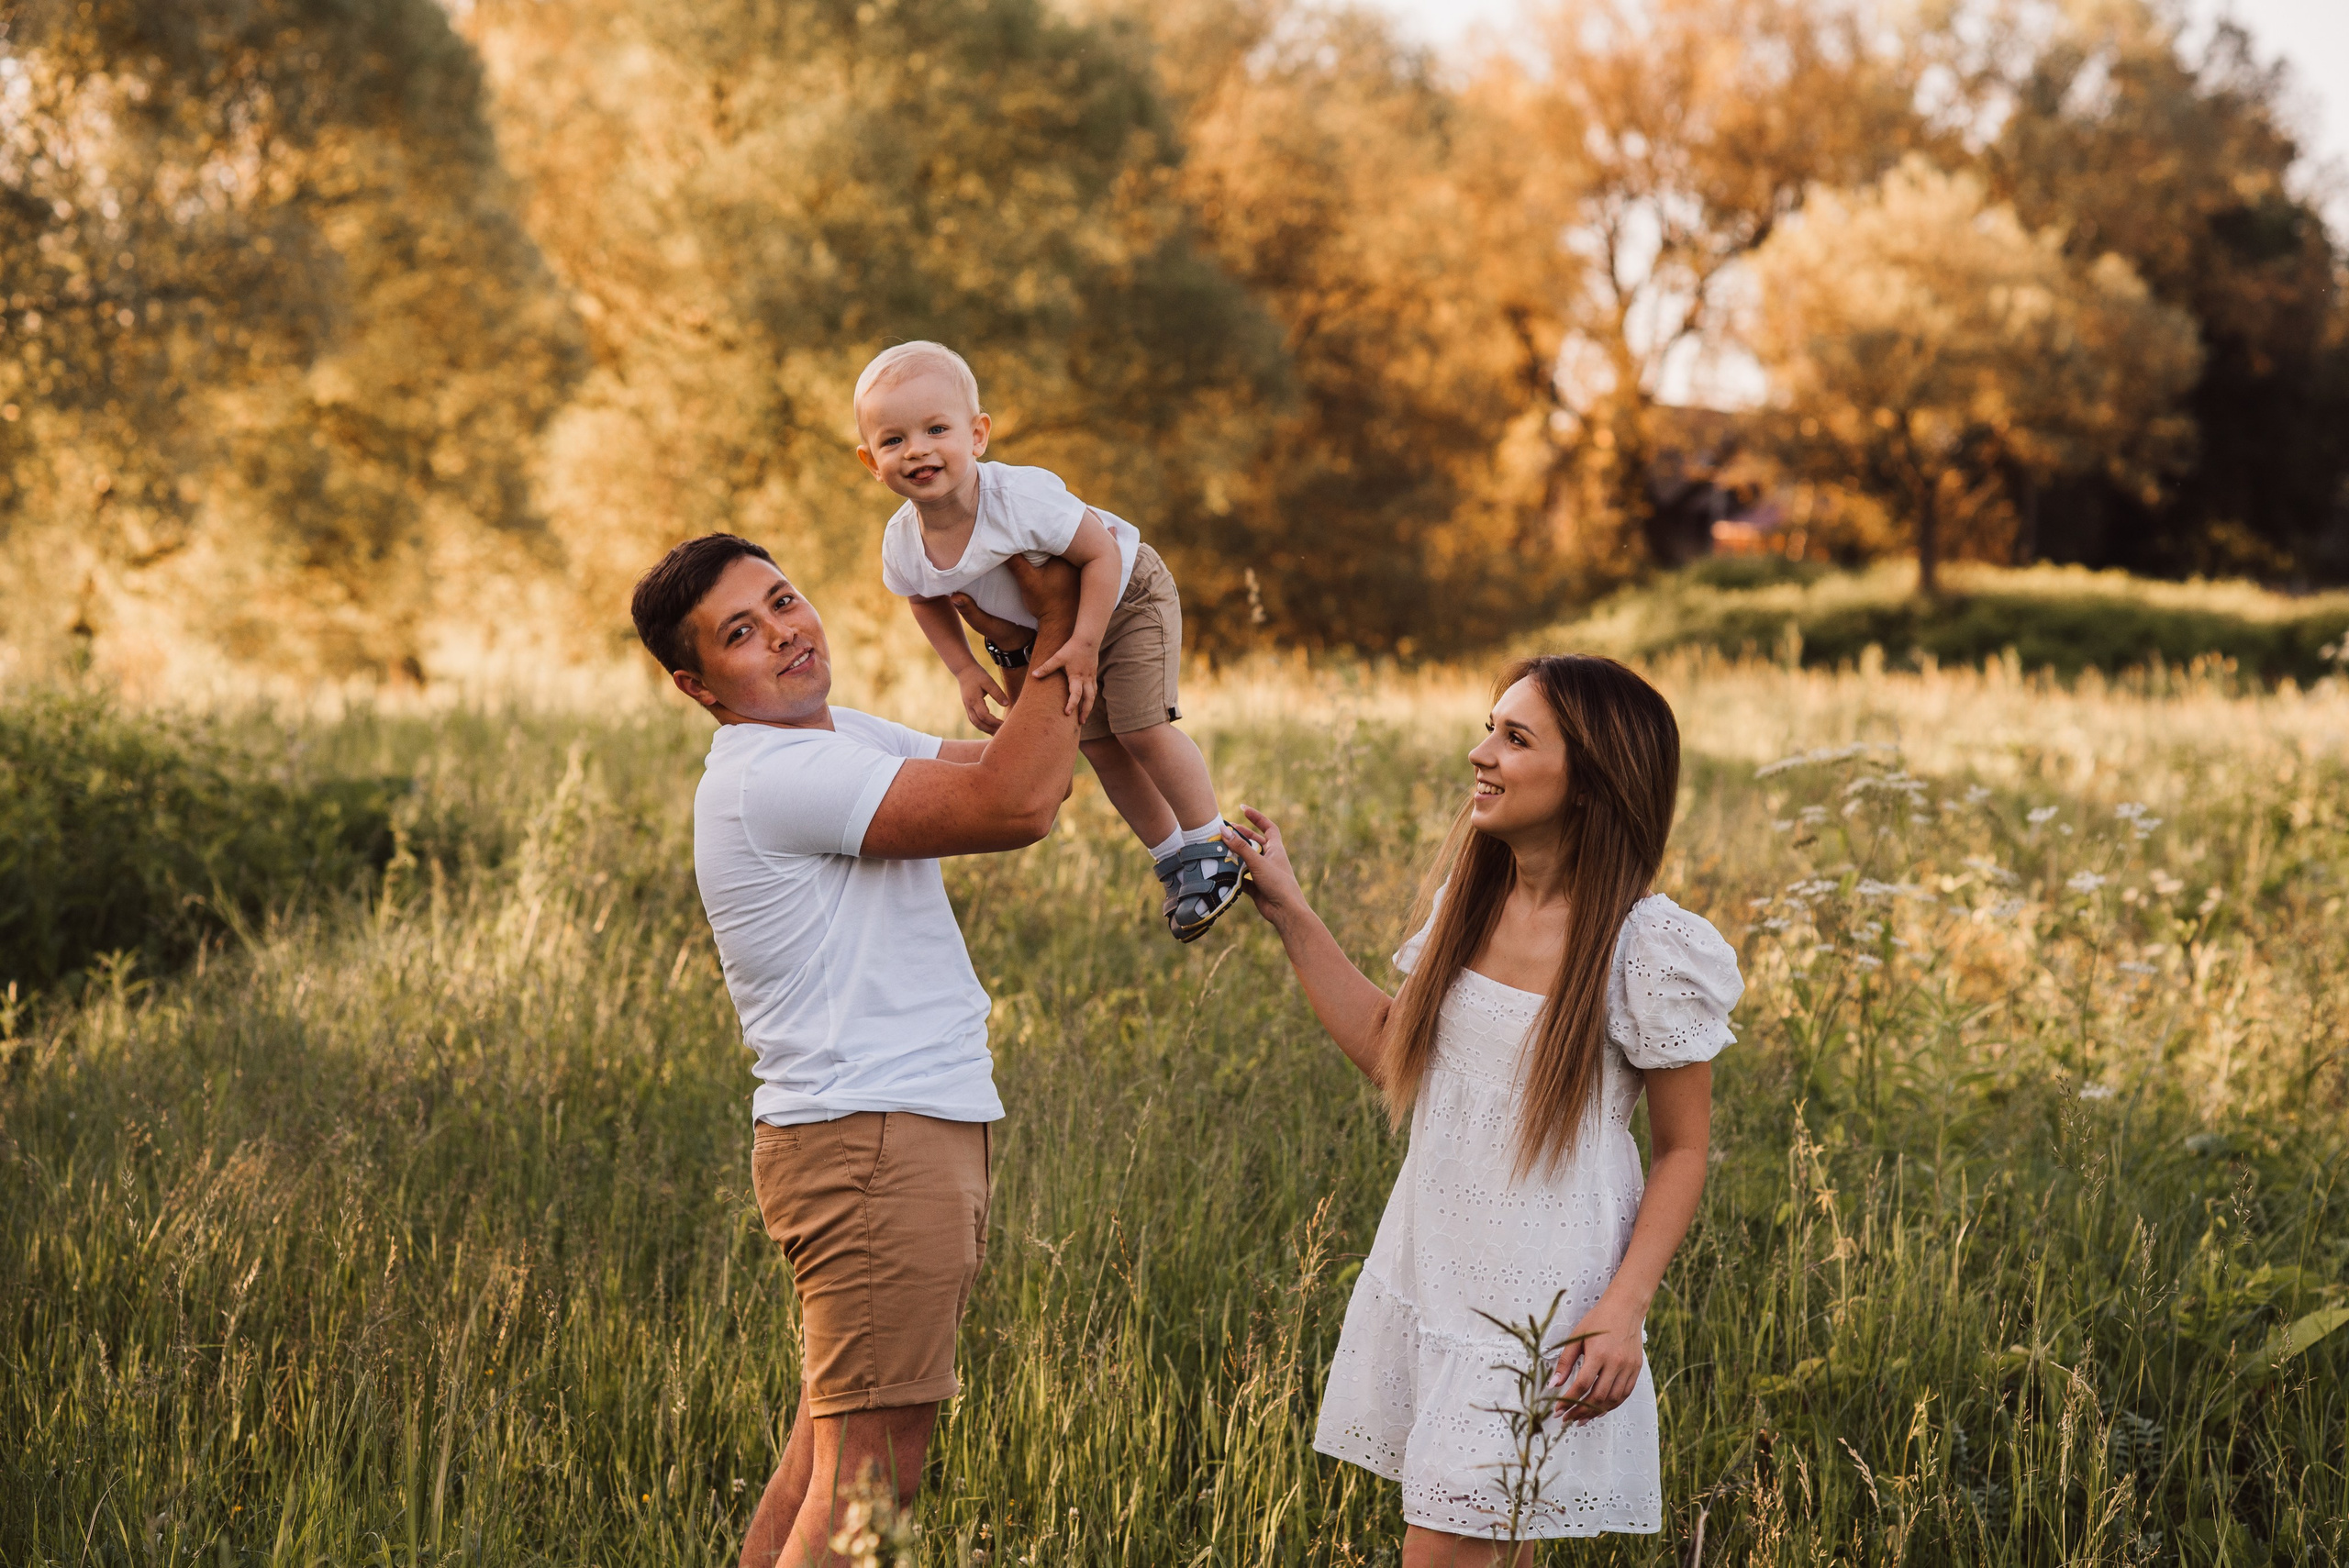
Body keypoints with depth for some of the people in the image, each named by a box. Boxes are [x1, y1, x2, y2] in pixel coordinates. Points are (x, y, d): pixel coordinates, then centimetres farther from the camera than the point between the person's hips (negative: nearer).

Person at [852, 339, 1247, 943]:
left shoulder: (1021, 498, -42)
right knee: (1101, 749, 9)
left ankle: (1213, 844, 7)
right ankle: (1172, 859, 29)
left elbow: (1103, 552, -31)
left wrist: (1085, 645, -33)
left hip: (1125, 595, -5)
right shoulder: (903, 546, -23)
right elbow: (929, 602, 2)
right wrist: (965, 672, -7)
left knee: (1140, 728, -14)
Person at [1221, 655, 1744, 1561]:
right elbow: (1386, 1049, 14)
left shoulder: (1648, 949, -15)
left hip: (1544, 1306, -6)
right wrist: (1290, 916, 11)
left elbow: (1683, 1151, -9)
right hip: (1429, 1275, 6)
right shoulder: (1473, 901, 4)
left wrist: (1625, 1308, -19)